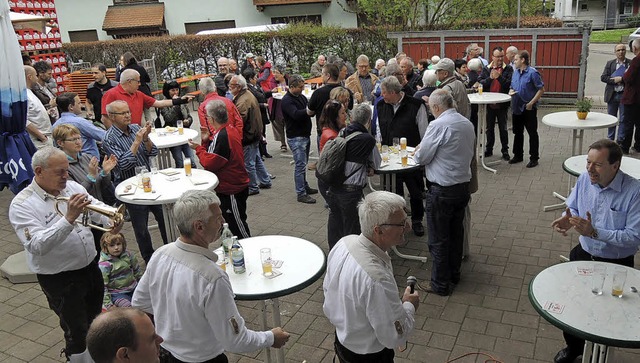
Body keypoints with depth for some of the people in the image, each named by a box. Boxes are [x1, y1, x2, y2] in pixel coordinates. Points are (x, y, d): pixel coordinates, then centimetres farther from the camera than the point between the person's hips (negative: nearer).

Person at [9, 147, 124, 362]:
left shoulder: (72, 187, 1)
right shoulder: (21, 205, -17)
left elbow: (97, 207, -1)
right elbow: (37, 246, -28)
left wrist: (112, 221, -24)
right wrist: (69, 218, -38)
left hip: (90, 267, 6)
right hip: (60, 279, -6)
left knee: (93, 321, 25)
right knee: (77, 332, 7)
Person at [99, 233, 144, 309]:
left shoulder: (128, 254, 1)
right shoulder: (104, 265, -15)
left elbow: (137, 270, 18)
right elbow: (102, 286, -14)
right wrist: (108, 304, -17)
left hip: (133, 288, 6)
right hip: (117, 294, -6)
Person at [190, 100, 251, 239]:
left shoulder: (222, 136, -25)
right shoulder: (229, 129, 7)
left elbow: (210, 163, -23)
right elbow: (215, 154, 11)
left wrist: (198, 148, -9)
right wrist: (206, 141, -1)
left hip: (231, 190, -10)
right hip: (234, 185, 10)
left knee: (237, 224, 3)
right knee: (234, 222, 21)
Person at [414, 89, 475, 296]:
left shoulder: (438, 125, -18)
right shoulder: (467, 124, 6)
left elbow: (422, 158, -14)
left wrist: (418, 152, 8)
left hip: (442, 191, -8)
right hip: (463, 186, 8)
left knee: (438, 239, 5)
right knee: (456, 233, 20)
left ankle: (441, 284, 15)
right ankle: (454, 275, 35)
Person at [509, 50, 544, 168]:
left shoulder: (532, 72, -13)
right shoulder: (515, 72, 8)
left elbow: (541, 89, -13)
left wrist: (531, 103, -17)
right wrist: (511, 92, -4)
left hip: (529, 109, -7)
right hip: (517, 108, 7)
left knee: (532, 133, 2)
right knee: (517, 133, 16)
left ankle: (534, 158, 10)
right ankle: (518, 155, 28)